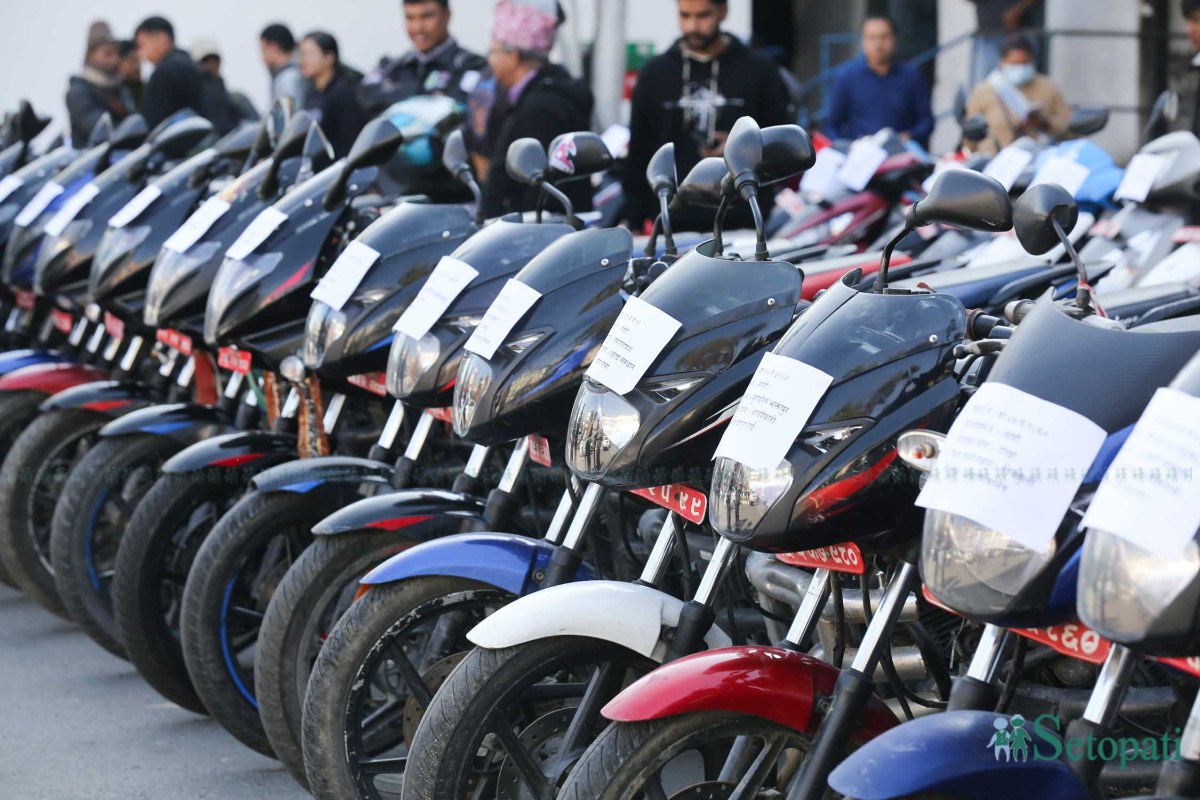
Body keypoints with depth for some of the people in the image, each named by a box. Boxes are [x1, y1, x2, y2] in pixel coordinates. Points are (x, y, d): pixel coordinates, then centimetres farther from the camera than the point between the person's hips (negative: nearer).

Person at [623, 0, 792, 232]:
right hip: (674, 228, 1)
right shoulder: (655, 74, 10)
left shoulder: (757, 70, 5)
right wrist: (635, 224, 6)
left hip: (745, 226, -1)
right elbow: (639, 155, 11)